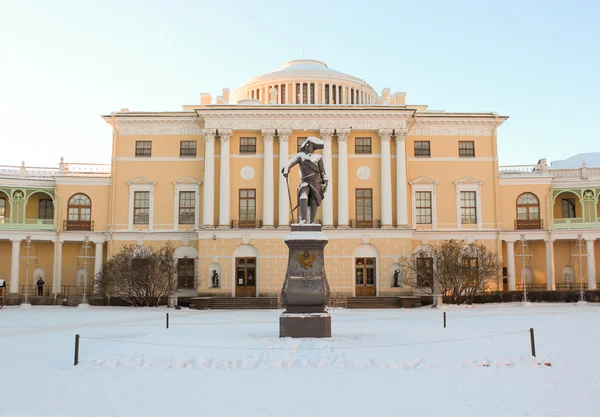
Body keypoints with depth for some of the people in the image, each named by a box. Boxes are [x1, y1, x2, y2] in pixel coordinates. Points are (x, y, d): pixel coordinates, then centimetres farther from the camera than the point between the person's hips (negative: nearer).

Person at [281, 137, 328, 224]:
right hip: (305, 182, -1)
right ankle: (303, 220, -21)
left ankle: (312, 223, 0)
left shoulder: (318, 157, 17)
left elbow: (322, 172, 11)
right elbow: (291, 162, -1)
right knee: (303, 198, -25)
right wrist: (286, 170, -22)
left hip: (316, 183, 1)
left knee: (313, 202, -4)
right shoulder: (300, 155, 16)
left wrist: (325, 182, -4)